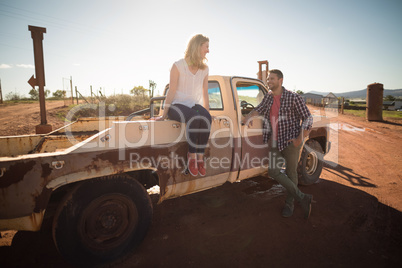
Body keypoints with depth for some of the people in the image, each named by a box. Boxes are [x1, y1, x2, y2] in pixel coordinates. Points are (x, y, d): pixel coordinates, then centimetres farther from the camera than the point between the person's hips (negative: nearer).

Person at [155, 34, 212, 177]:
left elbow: (205, 94, 11)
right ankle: (192, 154, -23)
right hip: (177, 106, -4)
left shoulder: (204, 69, 10)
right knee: (194, 119, -36)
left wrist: (207, 113, 5)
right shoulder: (178, 66, -6)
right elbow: (171, 91, -9)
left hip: (193, 105, 4)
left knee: (206, 119, -31)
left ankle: (200, 156, -26)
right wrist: (164, 114, -12)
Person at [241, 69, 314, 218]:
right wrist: (249, 117, -7)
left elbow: (307, 118, -9)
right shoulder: (268, 97, 6)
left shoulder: (293, 98, -11)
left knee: (291, 172, 5)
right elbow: (259, 109, 16)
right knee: (273, 171, -2)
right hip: (275, 141, 6)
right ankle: (302, 198, 10)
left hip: (291, 141, -5)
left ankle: (289, 203, 24)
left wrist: (300, 138, -17)